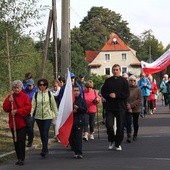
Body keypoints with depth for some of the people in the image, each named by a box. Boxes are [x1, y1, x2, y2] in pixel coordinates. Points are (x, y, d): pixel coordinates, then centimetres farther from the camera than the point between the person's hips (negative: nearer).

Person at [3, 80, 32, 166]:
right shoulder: (10, 97, 9)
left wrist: (17, 111, -18)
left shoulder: (25, 97, -3)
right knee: (16, 141, 9)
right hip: (13, 123, 4)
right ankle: (19, 158, 18)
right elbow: (5, 109, 3)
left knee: (21, 140, -7)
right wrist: (9, 101, -12)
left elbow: (28, 109, -11)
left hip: (22, 123, -4)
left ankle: (22, 159, -1)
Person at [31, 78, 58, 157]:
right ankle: (45, 149, 25)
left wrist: (55, 115, 4)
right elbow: (33, 106, 0)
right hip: (38, 117, 3)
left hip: (48, 116, -3)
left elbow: (54, 106, 5)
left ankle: (44, 150, -12)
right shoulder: (36, 95, 3)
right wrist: (30, 115, -13)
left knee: (45, 133, -13)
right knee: (42, 134, 11)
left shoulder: (50, 94, -2)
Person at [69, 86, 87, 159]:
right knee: (71, 137, 4)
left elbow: (85, 109, 1)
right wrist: (72, 111, -12)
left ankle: (79, 153, -7)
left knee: (78, 137, -8)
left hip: (79, 121, -2)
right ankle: (76, 151, 18)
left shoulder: (82, 100, 5)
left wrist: (78, 108, -13)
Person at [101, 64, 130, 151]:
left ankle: (118, 144, 16)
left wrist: (116, 95, -14)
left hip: (121, 107, -1)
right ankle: (111, 141, 16)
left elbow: (127, 94, -5)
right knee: (109, 124, -7)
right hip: (109, 107, 1)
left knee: (120, 126, 2)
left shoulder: (124, 81, 2)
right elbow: (103, 92, 9)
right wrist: (109, 95, -10)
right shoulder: (108, 81, 9)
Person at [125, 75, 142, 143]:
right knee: (128, 123, -10)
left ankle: (135, 135, 30)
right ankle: (129, 136, -12)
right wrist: (128, 106, -14)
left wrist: (131, 105, -14)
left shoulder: (138, 89, -1)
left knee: (135, 123, 13)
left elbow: (139, 100, -6)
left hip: (136, 109, 1)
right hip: (128, 109, -1)